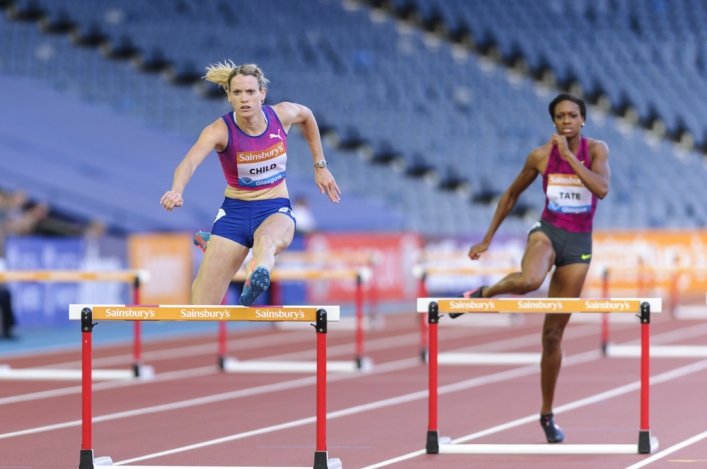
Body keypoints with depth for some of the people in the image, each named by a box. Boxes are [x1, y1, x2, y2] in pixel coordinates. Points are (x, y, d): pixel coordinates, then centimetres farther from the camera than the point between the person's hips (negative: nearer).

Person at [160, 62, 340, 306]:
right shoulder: (220, 130, -17)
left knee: (266, 240, -43)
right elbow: (190, 161, -36)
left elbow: (307, 116, 19)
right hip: (234, 212, 1)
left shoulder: (283, 114, -7)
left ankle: (258, 276, -74)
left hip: (276, 211, -1)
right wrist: (177, 191, -58)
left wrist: (320, 166, 20)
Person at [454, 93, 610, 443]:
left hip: (579, 243, 1)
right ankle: (484, 293, -8)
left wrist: (569, 156, -24)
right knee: (530, 280, -41)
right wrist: (488, 239, 12)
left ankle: (547, 415, 19)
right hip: (548, 231, -1)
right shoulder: (541, 156, -3)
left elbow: (602, 189, -22)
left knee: (554, 333, 6)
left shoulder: (596, 149, -4)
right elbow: (511, 195, 10)